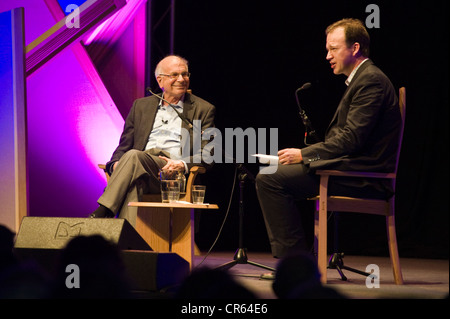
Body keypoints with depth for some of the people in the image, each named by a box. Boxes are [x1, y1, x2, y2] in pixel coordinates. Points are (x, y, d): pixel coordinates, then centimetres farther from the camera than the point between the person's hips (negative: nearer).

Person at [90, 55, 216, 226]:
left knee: (133, 156, -33)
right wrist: (116, 164, -5)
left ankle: (101, 214, -40)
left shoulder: (203, 109, 15)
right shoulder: (141, 106, 25)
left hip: (173, 174, -3)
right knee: (133, 183, -36)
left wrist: (183, 163, -17)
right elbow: (124, 145, 21)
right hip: (138, 167, 3)